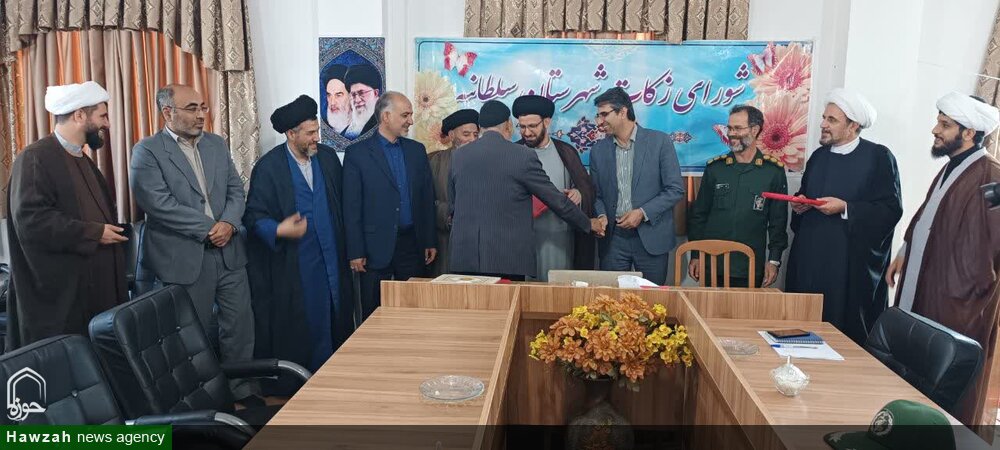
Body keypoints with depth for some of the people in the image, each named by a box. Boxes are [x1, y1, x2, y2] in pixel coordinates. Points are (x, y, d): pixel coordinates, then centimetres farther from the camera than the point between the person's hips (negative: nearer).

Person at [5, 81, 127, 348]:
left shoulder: (84, 161, 18)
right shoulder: (35, 158, -12)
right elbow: (30, 219, -22)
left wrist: (112, 231, 7)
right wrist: (93, 233, -17)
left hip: (96, 285, 9)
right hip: (60, 290, -9)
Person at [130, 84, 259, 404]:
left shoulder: (217, 144, 12)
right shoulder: (147, 151, -5)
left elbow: (236, 190, 8)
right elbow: (157, 202, -16)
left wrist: (228, 223, -12)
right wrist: (207, 228, -16)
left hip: (229, 252, 5)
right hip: (185, 257, -5)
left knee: (239, 324, 9)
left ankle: (242, 389, 24)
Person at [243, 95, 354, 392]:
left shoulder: (328, 157, 6)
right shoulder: (269, 166, -7)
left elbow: (341, 203, 12)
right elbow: (254, 215, -8)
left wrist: (346, 249, 7)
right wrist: (279, 230, -27)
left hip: (330, 260, 5)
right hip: (292, 264, -4)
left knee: (332, 320, 8)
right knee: (298, 325, 2)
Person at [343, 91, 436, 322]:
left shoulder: (417, 150, 10)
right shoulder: (358, 153, -3)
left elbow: (427, 198, 11)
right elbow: (351, 207, -5)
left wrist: (431, 241, 7)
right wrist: (355, 252, -8)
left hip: (413, 244, 4)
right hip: (376, 247, -3)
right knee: (374, 316, 4)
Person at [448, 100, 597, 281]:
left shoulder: (457, 156, 6)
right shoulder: (523, 155, -6)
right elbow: (557, 200, 0)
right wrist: (589, 224, 14)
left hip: (464, 260, 4)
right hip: (508, 261, -4)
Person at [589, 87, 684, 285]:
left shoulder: (659, 141, -4)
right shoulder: (598, 150, 7)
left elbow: (676, 190, -4)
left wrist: (643, 213, -14)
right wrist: (601, 215, -8)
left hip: (651, 238, -2)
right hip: (612, 240, 3)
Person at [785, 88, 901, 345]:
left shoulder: (879, 157, -6)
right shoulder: (819, 156, 14)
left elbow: (891, 209, -11)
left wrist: (845, 208, -18)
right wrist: (799, 203, 2)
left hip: (852, 264, -5)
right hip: (810, 259, 6)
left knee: (846, 330, -2)